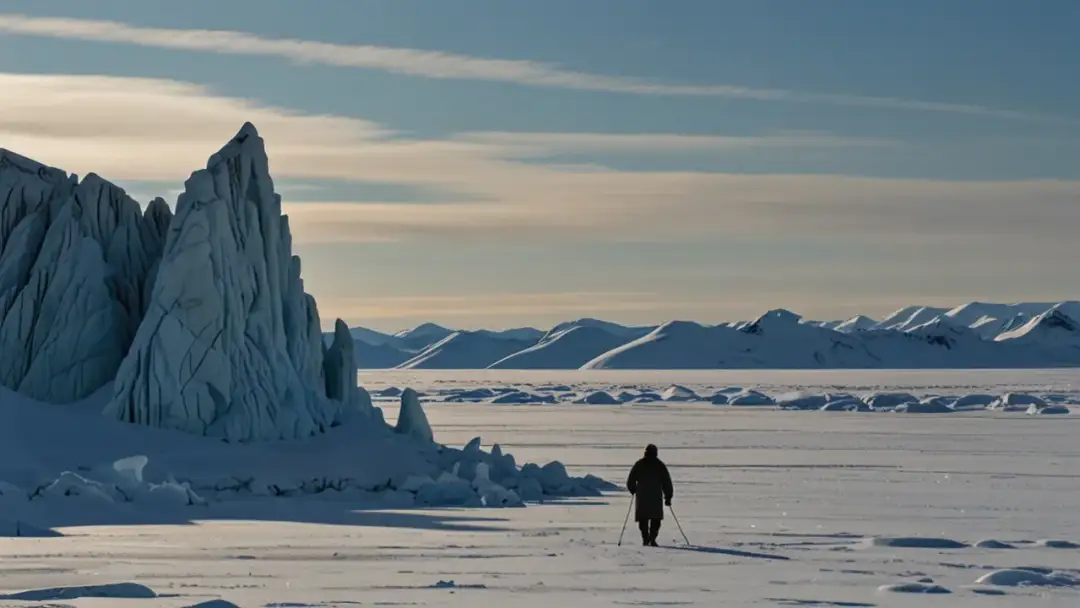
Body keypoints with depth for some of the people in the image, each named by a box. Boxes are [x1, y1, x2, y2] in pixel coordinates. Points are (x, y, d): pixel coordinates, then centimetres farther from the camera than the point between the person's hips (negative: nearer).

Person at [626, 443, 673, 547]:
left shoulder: (639, 465, 3)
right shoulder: (660, 465, 2)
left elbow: (630, 482, 6)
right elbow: (667, 483, 2)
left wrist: (634, 491, 25)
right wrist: (668, 497, 9)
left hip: (641, 496, 1)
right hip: (656, 497, -1)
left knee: (643, 519, 9)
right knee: (656, 519, 5)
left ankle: (645, 539, 1)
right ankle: (652, 539, -9)